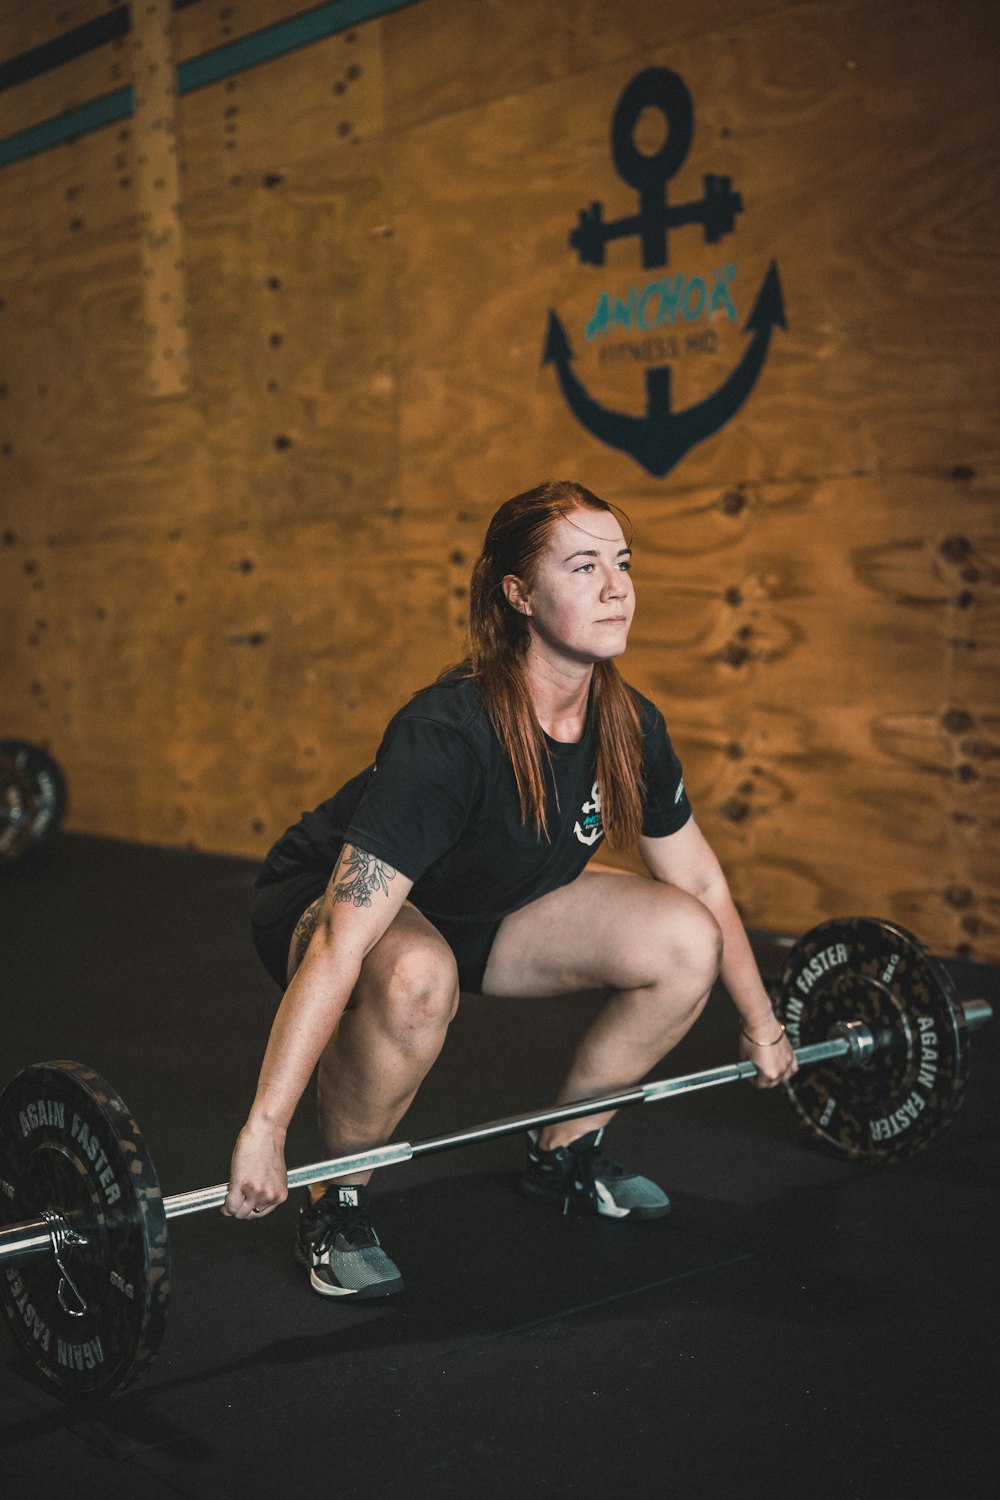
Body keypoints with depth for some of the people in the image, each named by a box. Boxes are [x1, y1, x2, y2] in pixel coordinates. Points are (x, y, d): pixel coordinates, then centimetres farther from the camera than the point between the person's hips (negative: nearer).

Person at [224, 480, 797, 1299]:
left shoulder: (629, 728, -14)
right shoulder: (448, 734, -35)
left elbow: (701, 882, 3)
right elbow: (342, 941, -38)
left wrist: (760, 1022, 12)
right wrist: (264, 1128, -39)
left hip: (482, 911, 6)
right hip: (324, 896, -6)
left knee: (686, 943, -12)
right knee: (416, 978, -41)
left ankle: (563, 1153, 10)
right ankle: (338, 1202, -12)